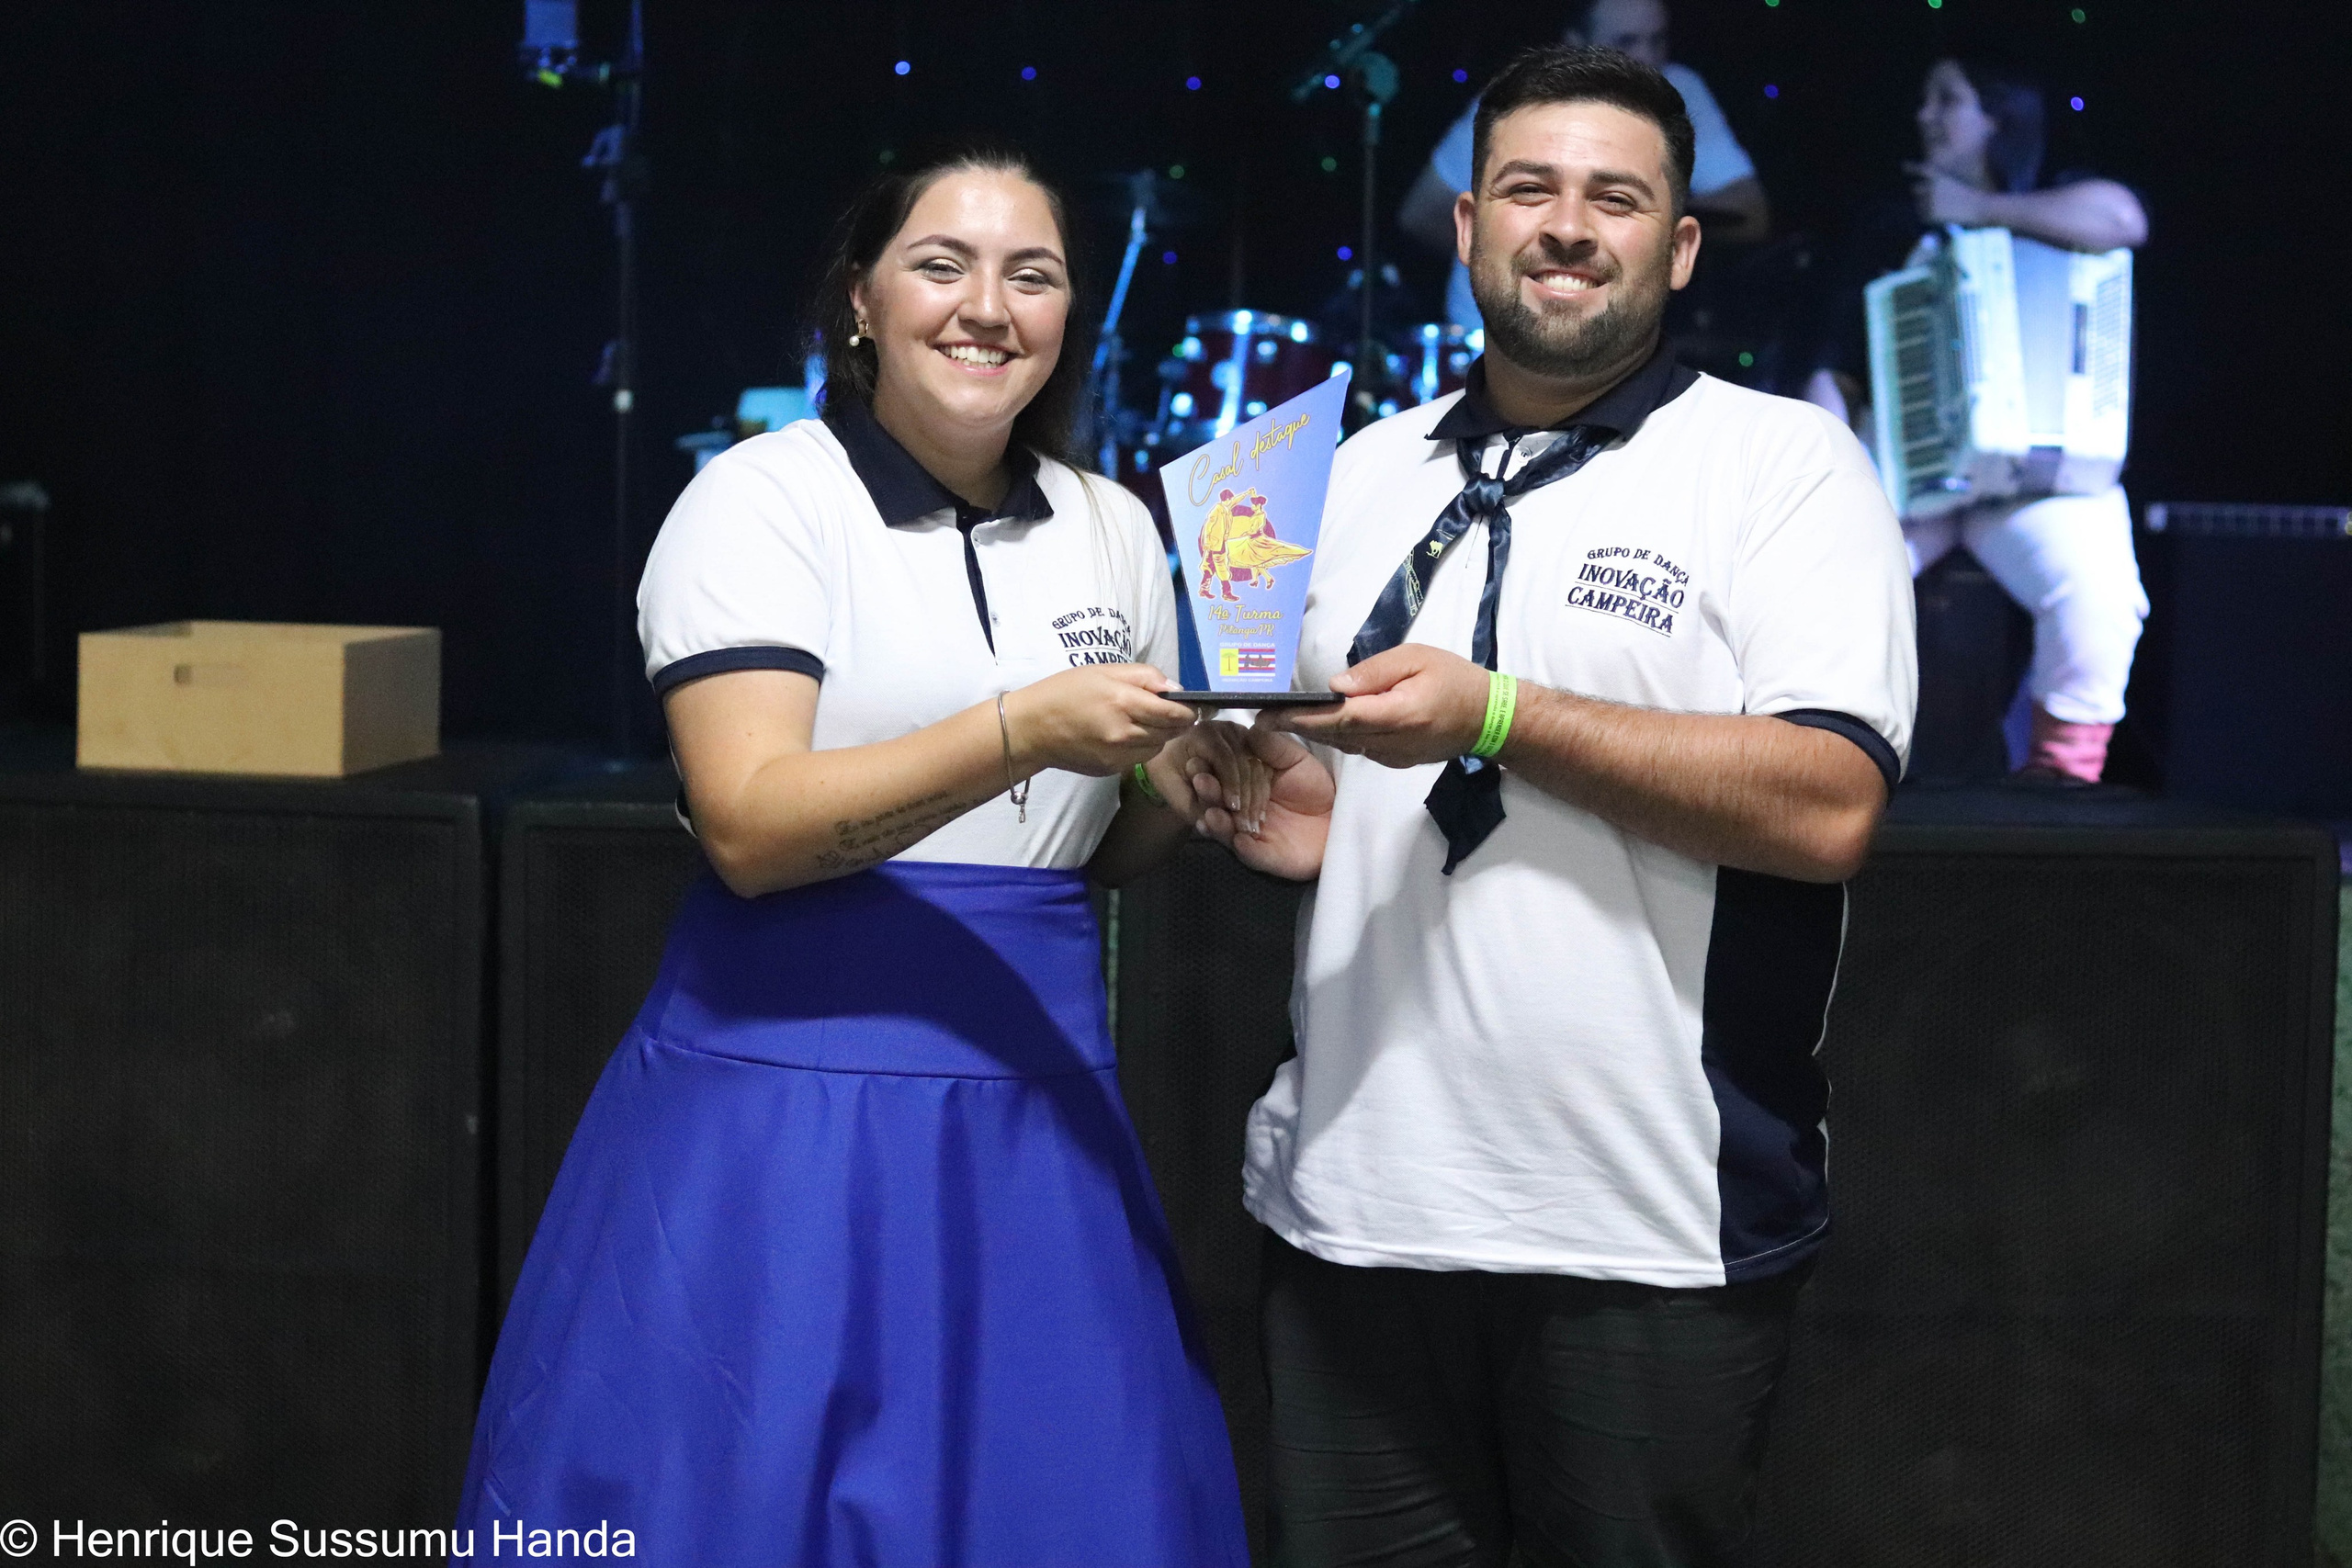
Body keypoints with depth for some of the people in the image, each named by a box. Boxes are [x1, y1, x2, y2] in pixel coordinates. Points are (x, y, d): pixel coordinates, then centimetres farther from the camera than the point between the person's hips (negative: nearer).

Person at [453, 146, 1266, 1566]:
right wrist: (1018, 732, -26)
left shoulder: (1116, 529, 10)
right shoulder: (762, 501, -6)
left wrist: (1179, 787, -3)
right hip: (798, 1092, -5)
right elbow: (750, 825, -17)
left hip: (1034, 1103, 5)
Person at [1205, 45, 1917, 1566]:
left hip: (1652, 1230, -5)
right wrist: (1293, 808, 2)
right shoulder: (1363, 473, 15)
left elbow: (1828, 807, -16)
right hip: (1355, 1206, 5)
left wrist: (1495, 717, -19)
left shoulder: (1783, 461, -3)